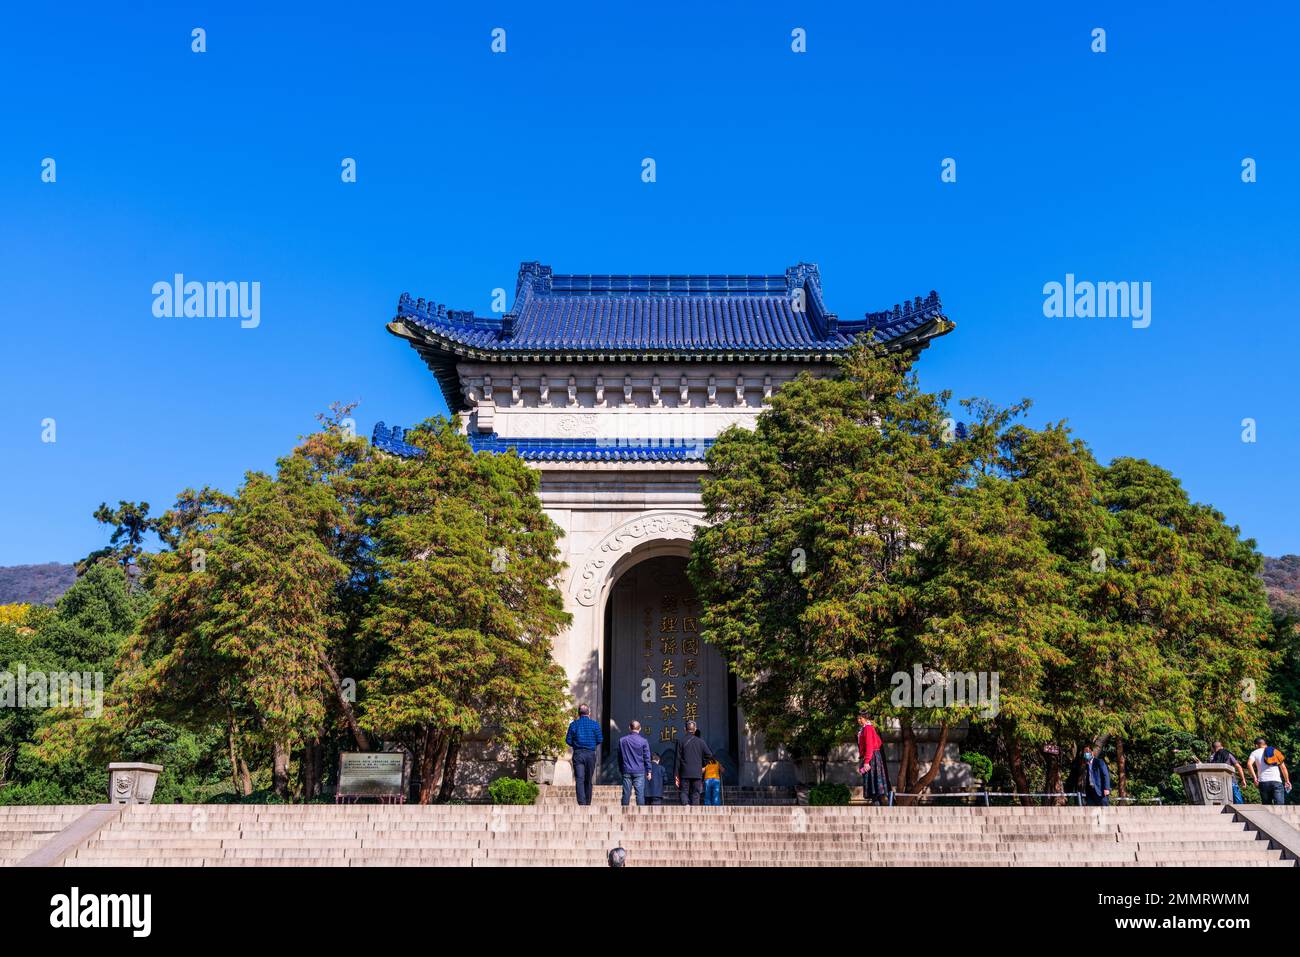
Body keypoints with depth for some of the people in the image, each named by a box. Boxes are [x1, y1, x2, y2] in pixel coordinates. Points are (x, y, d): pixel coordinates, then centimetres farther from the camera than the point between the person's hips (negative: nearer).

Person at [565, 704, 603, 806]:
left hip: (578, 754, -1)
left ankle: (582, 803, -20)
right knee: (589, 780, 12)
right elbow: (600, 740, -2)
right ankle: (587, 803, 19)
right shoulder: (595, 724, 0)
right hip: (591, 754, 1)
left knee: (579, 779, -6)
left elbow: (568, 740, 0)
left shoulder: (574, 724, 1)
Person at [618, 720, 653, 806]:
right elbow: (647, 757, -1)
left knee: (626, 793, 6)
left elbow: (619, 757, 12)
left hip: (626, 771, 2)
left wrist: (621, 770, 20)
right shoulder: (643, 741, -4)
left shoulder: (622, 740, 5)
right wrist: (648, 771, 7)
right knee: (640, 793, -2)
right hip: (639, 772, -2)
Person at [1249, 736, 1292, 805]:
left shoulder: (1255, 753, 11)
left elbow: (1249, 763, -8)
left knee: (1267, 806, 7)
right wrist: (1287, 781, 13)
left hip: (1263, 781, -1)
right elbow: (1283, 767, 10)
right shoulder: (1276, 752, 18)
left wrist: (1255, 778, -6)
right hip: (1277, 781, 1)